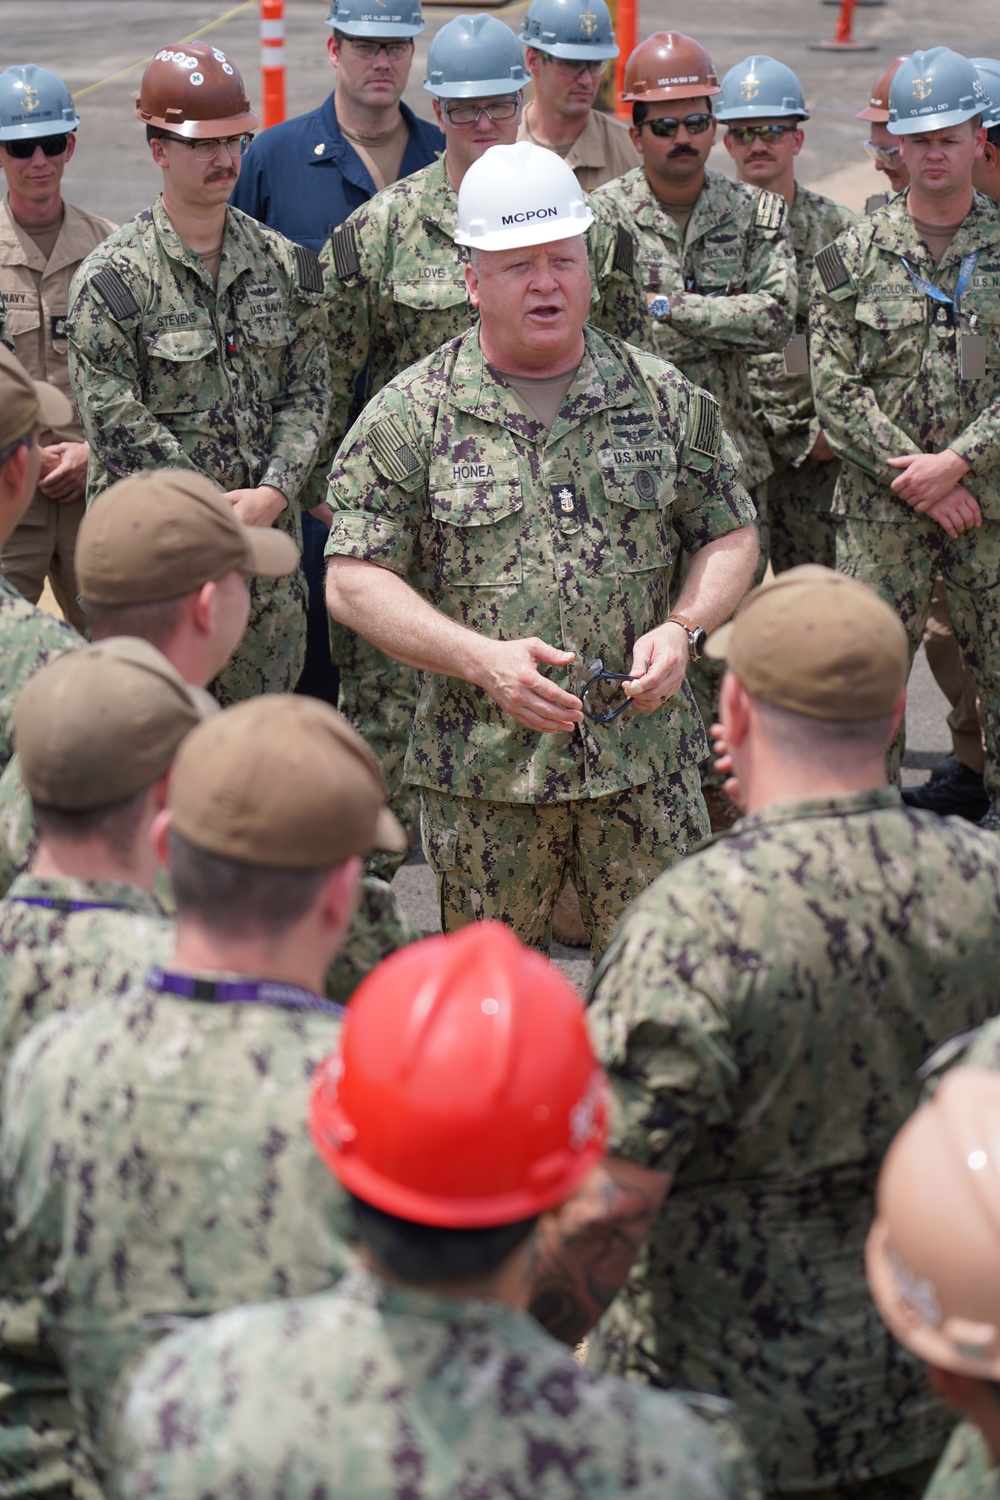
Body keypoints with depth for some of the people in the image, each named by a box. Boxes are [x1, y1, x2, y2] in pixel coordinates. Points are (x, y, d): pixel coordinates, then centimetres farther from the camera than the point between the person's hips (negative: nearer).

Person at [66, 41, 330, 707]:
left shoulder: (284, 265, 6)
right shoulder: (113, 279, -9)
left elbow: (308, 393, 6)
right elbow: (118, 425, -12)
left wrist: (272, 493, -10)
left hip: (269, 528, 4)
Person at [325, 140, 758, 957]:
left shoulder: (666, 398, 6)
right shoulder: (409, 418, -2)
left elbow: (731, 532, 12)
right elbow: (353, 582, -6)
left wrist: (683, 629, -8)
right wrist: (482, 658, -18)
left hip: (646, 763, 2)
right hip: (482, 766, -1)